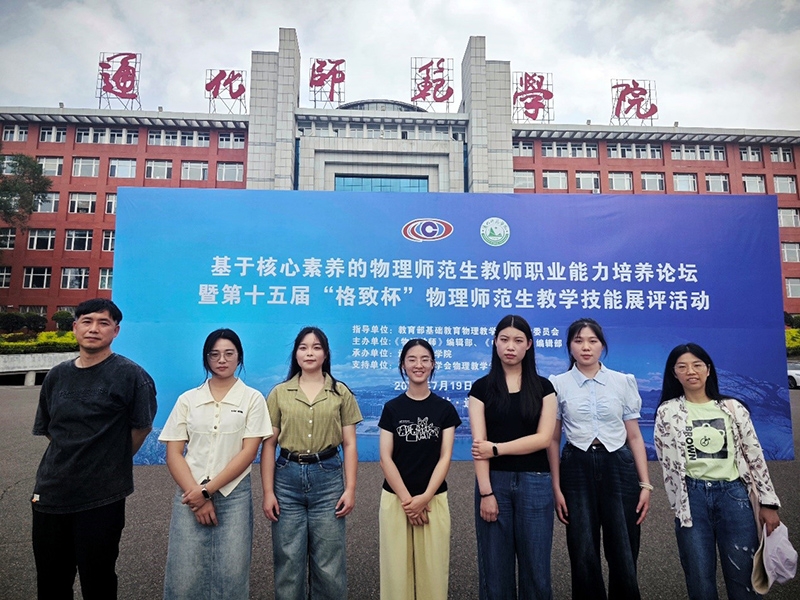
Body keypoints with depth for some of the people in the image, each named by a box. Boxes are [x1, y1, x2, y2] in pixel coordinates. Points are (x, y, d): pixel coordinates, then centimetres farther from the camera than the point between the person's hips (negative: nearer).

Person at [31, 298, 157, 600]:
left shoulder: (129, 375, -11)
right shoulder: (57, 376, 6)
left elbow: (141, 427, -4)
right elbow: (48, 429, 18)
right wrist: (73, 459, 12)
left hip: (101, 499, -5)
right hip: (50, 494, 5)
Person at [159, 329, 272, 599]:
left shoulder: (252, 398, 1)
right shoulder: (187, 399, 7)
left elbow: (248, 452, -4)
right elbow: (173, 454, 3)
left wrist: (208, 490, -10)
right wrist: (196, 496, -8)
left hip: (234, 496, -1)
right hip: (190, 495, 2)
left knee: (231, 577, 3)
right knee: (184, 577, 3)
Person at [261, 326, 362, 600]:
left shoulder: (341, 393, 4)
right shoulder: (279, 393, 4)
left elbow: (349, 444, 3)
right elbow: (268, 445, 3)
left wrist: (350, 489, -2)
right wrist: (268, 492, -1)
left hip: (328, 477, 0)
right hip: (288, 478, 1)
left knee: (328, 564, 7)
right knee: (288, 562, 10)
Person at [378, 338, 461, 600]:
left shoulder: (445, 408, 2)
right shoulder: (392, 408, 2)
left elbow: (445, 457, -1)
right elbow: (385, 458, -1)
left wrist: (425, 497, -10)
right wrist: (407, 499, -8)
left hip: (434, 498, 0)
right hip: (395, 498, 0)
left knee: (433, 567, 3)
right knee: (397, 567, 4)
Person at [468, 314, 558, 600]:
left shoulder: (543, 387, 4)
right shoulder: (482, 387, 2)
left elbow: (544, 438, -5)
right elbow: (479, 443, -5)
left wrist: (496, 448, -11)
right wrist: (485, 492, -11)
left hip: (534, 482, 1)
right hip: (494, 480, 0)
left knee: (535, 565, 9)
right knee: (495, 566, 8)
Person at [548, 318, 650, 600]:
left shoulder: (624, 382, 5)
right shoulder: (558, 384, 1)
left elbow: (635, 436, 7)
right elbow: (553, 440, 2)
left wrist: (645, 484, 1)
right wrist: (556, 488, -2)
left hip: (619, 467, 1)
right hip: (577, 468, 0)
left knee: (624, 555, 4)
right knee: (584, 557, 5)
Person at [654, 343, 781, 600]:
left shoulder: (733, 408, 6)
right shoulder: (668, 412, 1)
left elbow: (754, 455, 8)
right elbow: (668, 462, 0)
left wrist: (768, 502, 5)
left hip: (733, 493, 1)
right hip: (691, 496, -1)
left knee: (743, 578, 5)